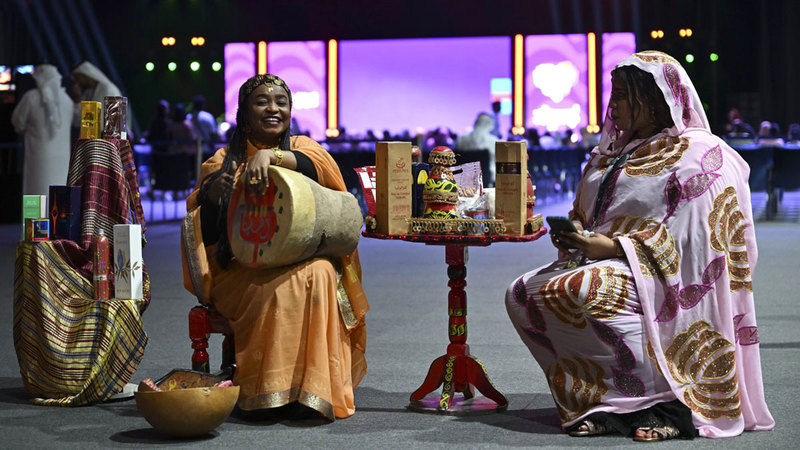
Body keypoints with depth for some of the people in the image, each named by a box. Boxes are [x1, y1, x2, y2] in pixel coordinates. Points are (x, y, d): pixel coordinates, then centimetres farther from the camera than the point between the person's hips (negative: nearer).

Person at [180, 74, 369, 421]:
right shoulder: (224, 161, 11)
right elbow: (202, 233, 4)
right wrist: (211, 195, -16)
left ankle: (313, 390, -29)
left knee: (320, 274, -32)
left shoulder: (301, 147, 12)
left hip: (303, 259, 1)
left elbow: (315, 166, -16)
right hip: (243, 269, -1)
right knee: (280, 289, -33)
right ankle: (265, 392, -25)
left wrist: (270, 155, -33)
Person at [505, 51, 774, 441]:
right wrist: (574, 235, 1)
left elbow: (693, 238, -16)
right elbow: (591, 217, 27)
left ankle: (667, 402, -25)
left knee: (586, 291, -36)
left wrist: (615, 247, -21)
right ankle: (599, 400, -13)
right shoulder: (614, 154, 20)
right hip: (604, 265, 9)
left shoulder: (699, 154, -6)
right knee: (522, 294, -12)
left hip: (664, 276, -9)